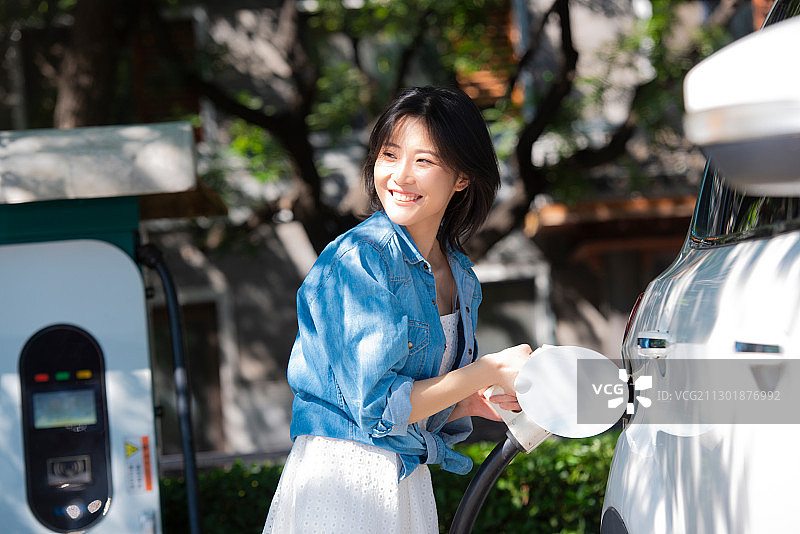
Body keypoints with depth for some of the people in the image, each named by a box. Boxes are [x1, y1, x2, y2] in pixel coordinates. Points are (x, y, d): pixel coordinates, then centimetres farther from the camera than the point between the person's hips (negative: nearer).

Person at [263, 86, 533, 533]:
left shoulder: (461, 278, 8)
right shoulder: (358, 258, -15)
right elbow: (375, 405, -20)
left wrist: (476, 404, -3)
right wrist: (490, 370, -13)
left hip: (410, 482, 7)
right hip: (341, 480, -7)